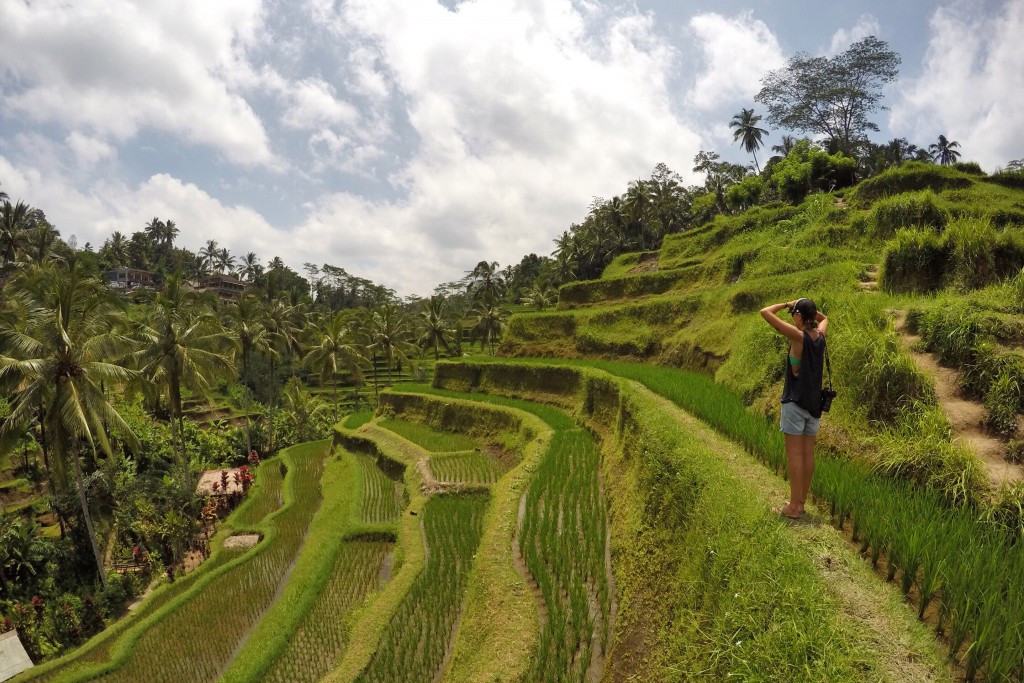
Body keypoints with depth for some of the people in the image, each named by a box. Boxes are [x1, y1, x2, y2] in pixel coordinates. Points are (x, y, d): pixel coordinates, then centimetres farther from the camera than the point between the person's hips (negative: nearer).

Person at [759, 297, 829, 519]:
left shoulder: (798, 336, -15)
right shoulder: (820, 335, 3)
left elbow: (765, 312, -16)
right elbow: (824, 318, 29)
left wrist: (786, 304, -1)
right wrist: (809, 307, 13)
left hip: (795, 401, -7)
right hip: (814, 401, 7)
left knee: (794, 453, -3)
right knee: (808, 453, 10)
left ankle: (794, 506, 1)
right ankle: (801, 502, 20)